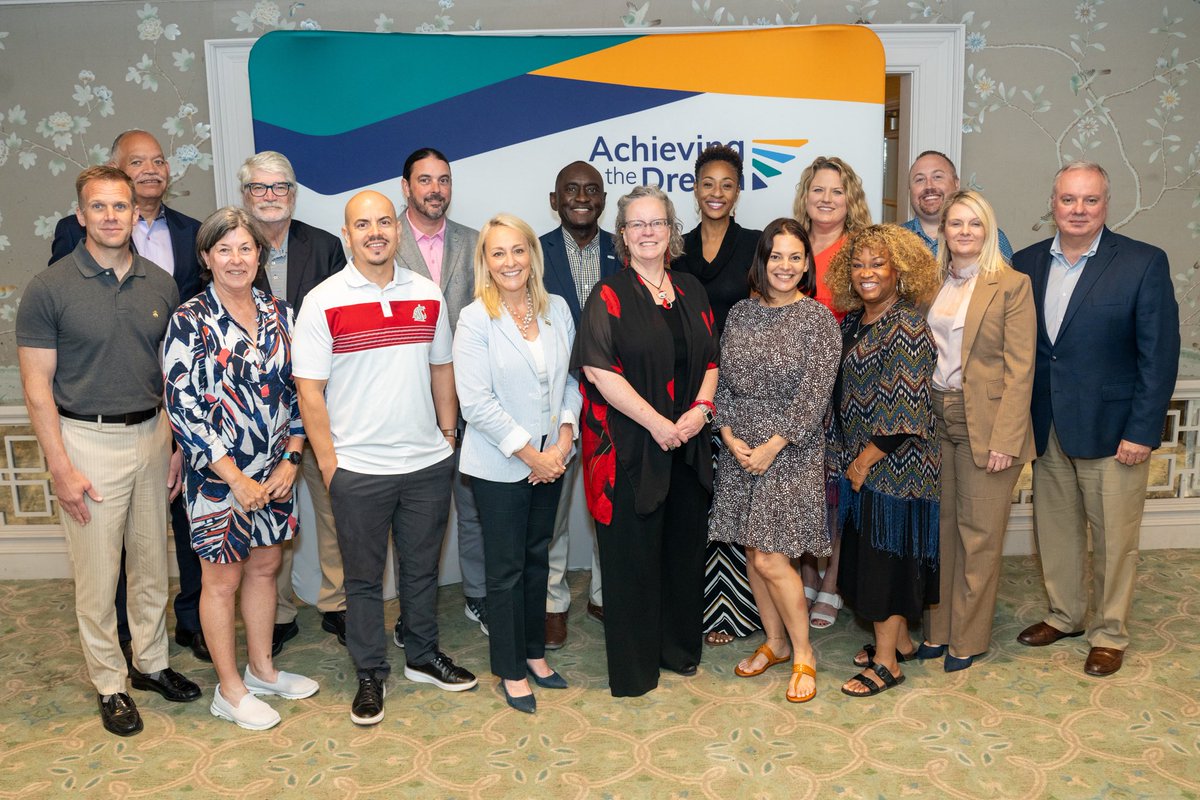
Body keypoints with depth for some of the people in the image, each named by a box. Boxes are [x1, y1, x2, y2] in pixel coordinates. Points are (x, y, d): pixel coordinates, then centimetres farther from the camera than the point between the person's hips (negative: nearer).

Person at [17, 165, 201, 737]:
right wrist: (60, 468, -12)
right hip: (87, 441, -4)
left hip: (151, 436, 4)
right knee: (98, 576, 6)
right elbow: (37, 385, -8)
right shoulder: (49, 288, -8)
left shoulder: (160, 284, 4)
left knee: (152, 564, 15)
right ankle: (108, 684, 23)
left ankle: (151, 663, 33)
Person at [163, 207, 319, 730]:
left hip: (273, 471, 5)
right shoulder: (190, 321, -11)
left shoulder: (280, 314, 2)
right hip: (217, 474, -5)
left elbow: (296, 391, 6)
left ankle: (262, 668, 35)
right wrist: (237, 478, -17)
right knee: (223, 578, 8)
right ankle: (229, 690, 24)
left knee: (265, 566, 16)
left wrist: (290, 460, -3)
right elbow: (183, 407, -15)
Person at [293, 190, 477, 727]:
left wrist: (448, 434, 9)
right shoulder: (323, 301, -7)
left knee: (422, 566, 18)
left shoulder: (427, 294, 4)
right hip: (359, 468, -3)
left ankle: (424, 656, 36)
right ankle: (371, 676, 27)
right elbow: (309, 391, -7)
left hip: (428, 462, 3)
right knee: (363, 577, 11)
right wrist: (327, 463, -10)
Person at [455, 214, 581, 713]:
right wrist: (531, 454, -16)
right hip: (500, 464, -5)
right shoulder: (475, 320, -12)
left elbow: (571, 378, 6)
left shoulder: (557, 309, 2)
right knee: (506, 568, 6)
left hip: (551, 458, 5)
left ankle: (534, 652, 34)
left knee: (538, 557, 17)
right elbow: (476, 402, -17)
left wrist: (564, 438, -8)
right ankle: (510, 671, 22)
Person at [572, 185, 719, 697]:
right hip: (631, 446, -5)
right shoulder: (610, 296, -6)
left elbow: (711, 359, 14)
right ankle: (632, 664, 20)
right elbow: (598, 370, -15)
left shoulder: (691, 291, 11)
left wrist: (702, 407, -5)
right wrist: (656, 423, -17)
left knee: (685, 545, 13)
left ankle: (680, 647, 32)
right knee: (633, 551, 4)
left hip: (687, 444, 5)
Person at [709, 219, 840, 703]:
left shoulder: (818, 318, -6)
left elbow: (815, 392, -12)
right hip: (739, 449, 5)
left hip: (791, 452, -5)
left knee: (771, 559, -7)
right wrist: (731, 437, -6)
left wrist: (772, 446, -14)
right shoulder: (740, 314, 7)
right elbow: (721, 382, 7)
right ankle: (775, 642, 30)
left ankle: (803, 653, 14)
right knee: (753, 554, 11)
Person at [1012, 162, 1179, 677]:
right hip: (1047, 428, 4)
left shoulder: (1144, 263, -8)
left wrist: (1143, 431, -13)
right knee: (1055, 529, 15)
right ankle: (1063, 615, 34)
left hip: (1110, 430, -4)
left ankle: (1110, 634, 25)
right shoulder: (1027, 263, 4)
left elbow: (1160, 354, -9)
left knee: (1114, 539, 7)